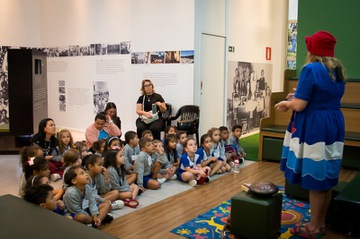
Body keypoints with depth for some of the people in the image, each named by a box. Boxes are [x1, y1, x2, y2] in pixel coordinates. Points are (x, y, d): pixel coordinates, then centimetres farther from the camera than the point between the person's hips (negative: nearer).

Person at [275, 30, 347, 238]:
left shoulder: (311, 69, -15)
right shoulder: (339, 70, 11)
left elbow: (300, 105, -17)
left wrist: (286, 103, 3)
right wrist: (299, 97, 20)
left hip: (314, 128, -8)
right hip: (334, 126, 8)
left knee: (315, 179, 2)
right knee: (327, 178, 15)